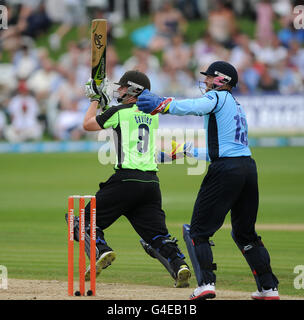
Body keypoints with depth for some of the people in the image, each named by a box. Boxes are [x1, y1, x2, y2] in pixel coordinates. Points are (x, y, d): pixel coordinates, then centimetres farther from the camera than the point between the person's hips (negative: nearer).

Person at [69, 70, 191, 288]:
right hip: (151, 182, 5)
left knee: (90, 218, 7)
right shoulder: (153, 114, 16)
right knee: (157, 234, 4)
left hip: (127, 179, -5)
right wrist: (105, 101, 39)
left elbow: (88, 124, 12)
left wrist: (95, 100, 26)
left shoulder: (119, 111, -1)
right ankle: (179, 264, -18)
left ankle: (101, 252, -17)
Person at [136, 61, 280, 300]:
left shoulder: (219, 96, 1)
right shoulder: (237, 107, 27)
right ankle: (269, 288, 14)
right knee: (245, 233, 18)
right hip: (249, 166, 8)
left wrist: (161, 105, -28)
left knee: (199, 230, -3)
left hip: (226, 168, -8)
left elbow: (197, 106, -22)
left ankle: (206, 283, -16)